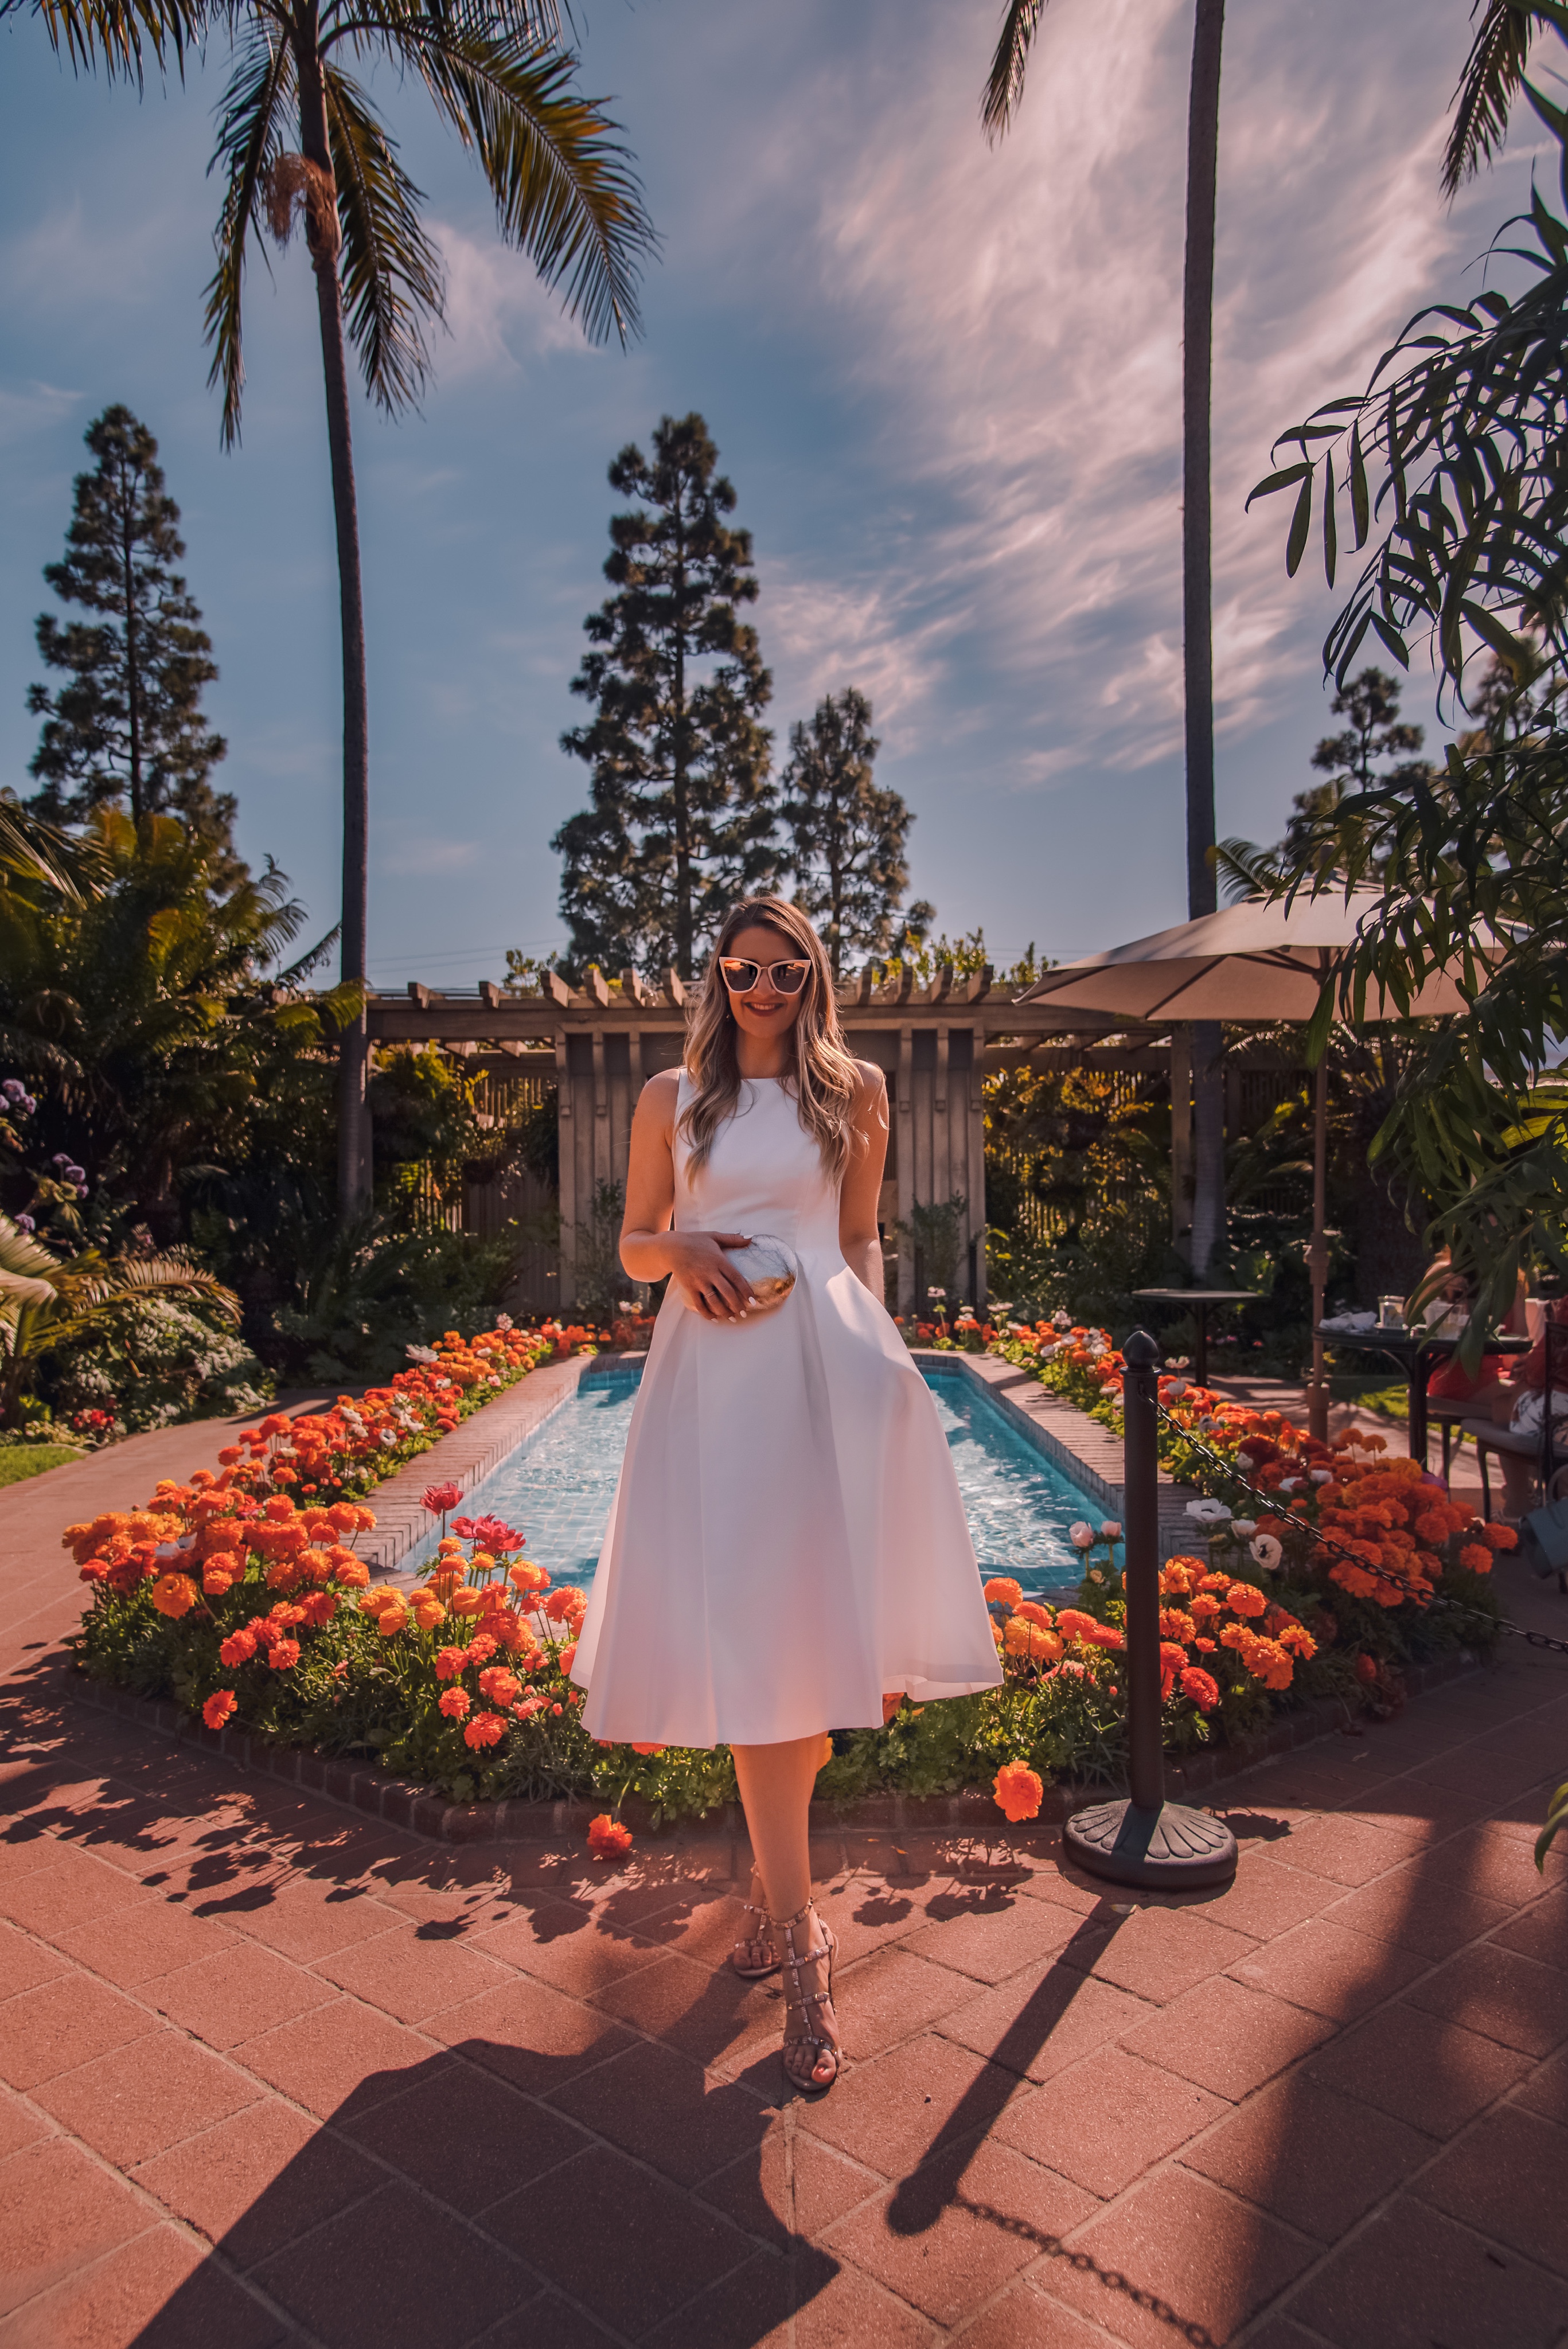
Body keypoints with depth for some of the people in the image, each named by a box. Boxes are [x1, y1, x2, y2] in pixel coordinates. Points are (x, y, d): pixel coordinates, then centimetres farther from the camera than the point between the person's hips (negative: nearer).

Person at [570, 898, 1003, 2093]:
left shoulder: (854, 1091, 11)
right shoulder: (672, 1098, 12)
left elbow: (861, 1238, 16)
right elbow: (634, 1243, 15)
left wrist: (873, 1344, 4)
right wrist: (680, 1250, -7)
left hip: (826, 1366, 0)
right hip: (712, 1368, 0)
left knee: (811, 1624, -2)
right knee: (748, 1640, -4)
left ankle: (776, 1881, 23)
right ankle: (800, 1941, 3)